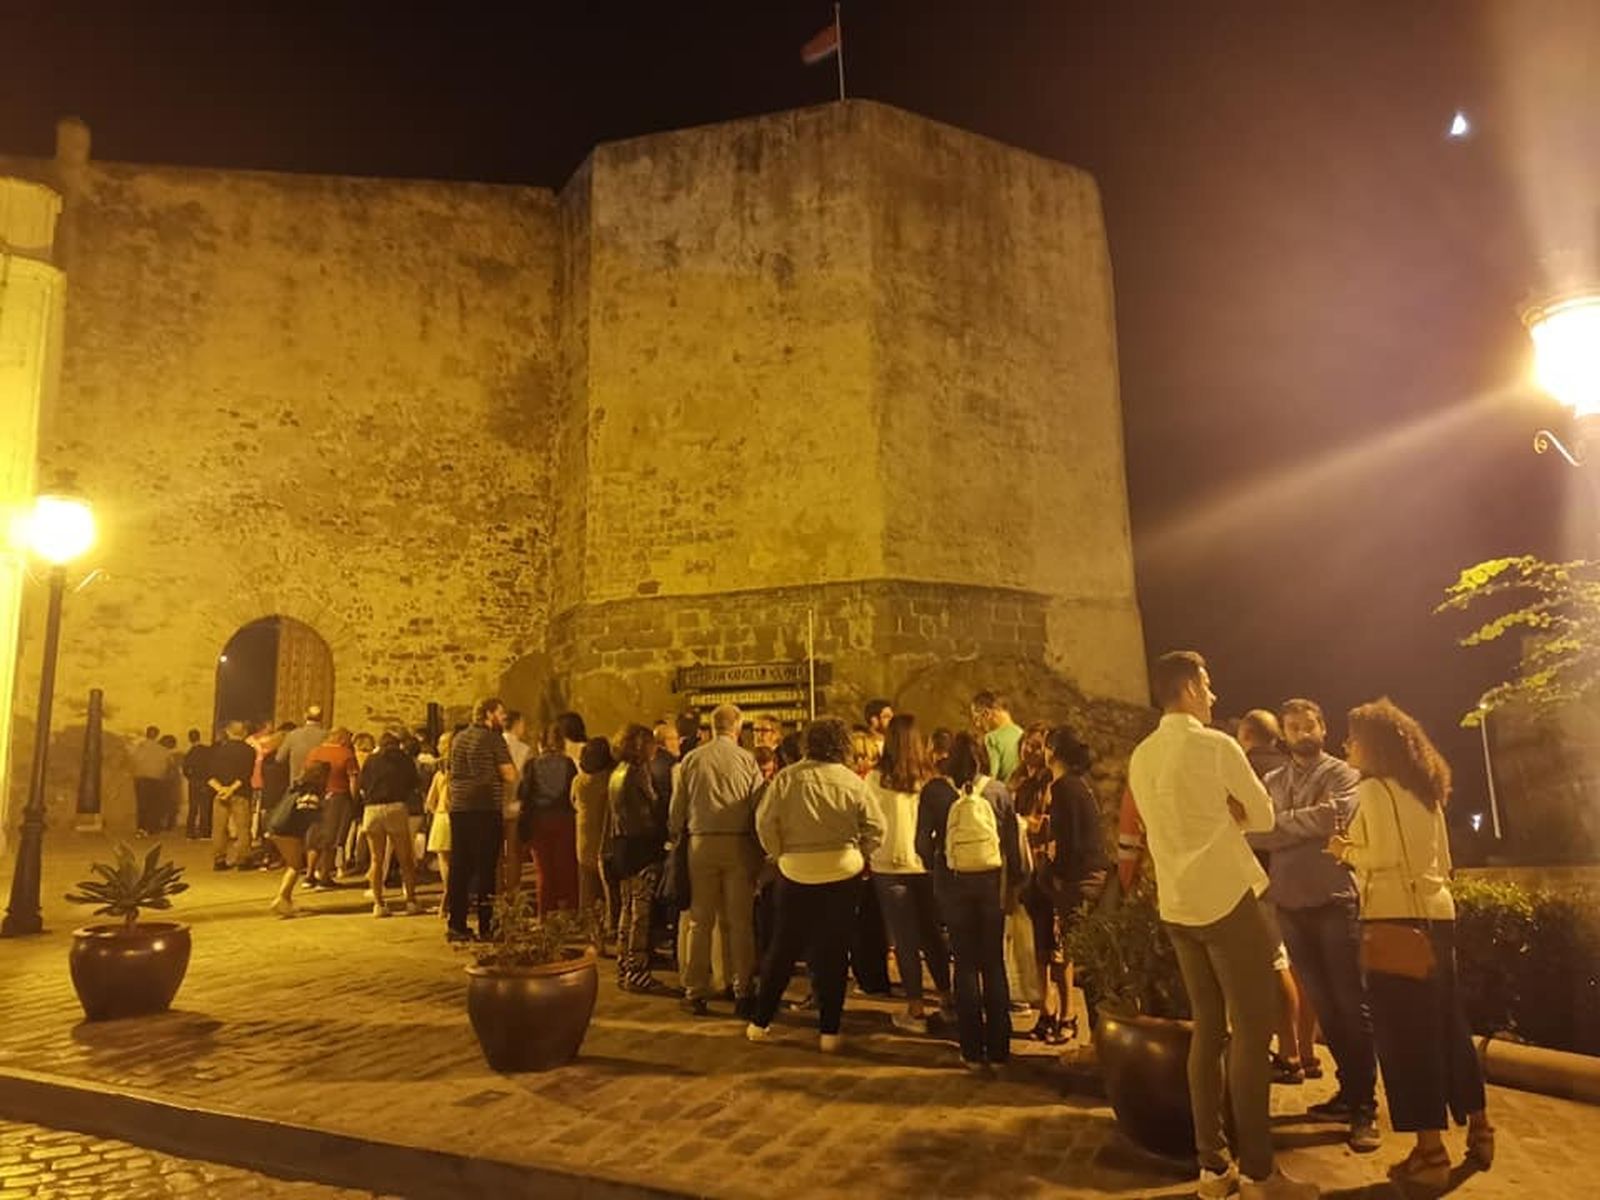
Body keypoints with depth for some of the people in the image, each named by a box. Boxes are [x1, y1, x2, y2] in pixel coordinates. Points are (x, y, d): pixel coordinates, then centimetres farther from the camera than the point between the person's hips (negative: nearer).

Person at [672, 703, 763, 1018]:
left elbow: (677, 809, 3)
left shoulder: (691, 760, 2)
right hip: (738, 843, -1)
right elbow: (760, 806, -5)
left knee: (700, 921, 10)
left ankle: (696, 992, 15)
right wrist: (759, 849, 4)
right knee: (740, 921, 7)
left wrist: (676, 835, 18)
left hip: (701, 844, 1)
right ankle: (743, 993, 10)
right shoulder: (746, 759, -3)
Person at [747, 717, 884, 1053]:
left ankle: (760, 1022, 24)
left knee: (782, 949, 14)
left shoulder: (787, 778, -7)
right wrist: (858, 855, 9)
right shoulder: (854, 782, -5)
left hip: (795, 873, 1)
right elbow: (876, 828, -6)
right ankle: (829, 1031, 15)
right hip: (843, 873, 0)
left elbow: (765, 822, -9)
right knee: (833, 953, 10)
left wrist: (780, 853, 5)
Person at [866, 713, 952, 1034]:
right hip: (927, 865, 3)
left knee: (905, 939, 7)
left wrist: (870, 853, 8)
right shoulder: (930, 778, -4)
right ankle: (946, 997, 27)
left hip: (890, 866, -3)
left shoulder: (876, 778, -11)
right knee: (932, 932, 18)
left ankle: (916, 1009, 12)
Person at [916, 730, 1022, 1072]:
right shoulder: (998, 790, -3)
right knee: (994, 964, 11)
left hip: (953, 881, -1)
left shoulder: (935, 790, -5)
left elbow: (923, 842, -7)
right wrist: (1014, 882, 11)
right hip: (992, 880, 1)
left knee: (966, 964, 9)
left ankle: (973, 1051, 13)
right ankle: (998, 1049, 15)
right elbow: (1013, 842, -1)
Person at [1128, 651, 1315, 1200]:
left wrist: (1217, 812, 10)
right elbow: (1263, 816, -2)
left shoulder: (1141, 757, 9)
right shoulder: (1216, 746, -12)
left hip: (1177, 904, 7)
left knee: (1208, 1028, 13)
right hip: (1227, 897, -7)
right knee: (1251, 1031, 1)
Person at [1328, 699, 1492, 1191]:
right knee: (1445, 1023, 17)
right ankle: (1479, 1130, 28)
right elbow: (1441, 860, 19)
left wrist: (1346, 851, -2)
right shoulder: (1425, 790, 15)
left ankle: (1430, 1152, 2)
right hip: (1436, 912, 8)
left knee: (1405, 1030, -2)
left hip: (1396, 917, -8)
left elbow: (1384, 856, -18)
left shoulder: (1373, 788, -10)